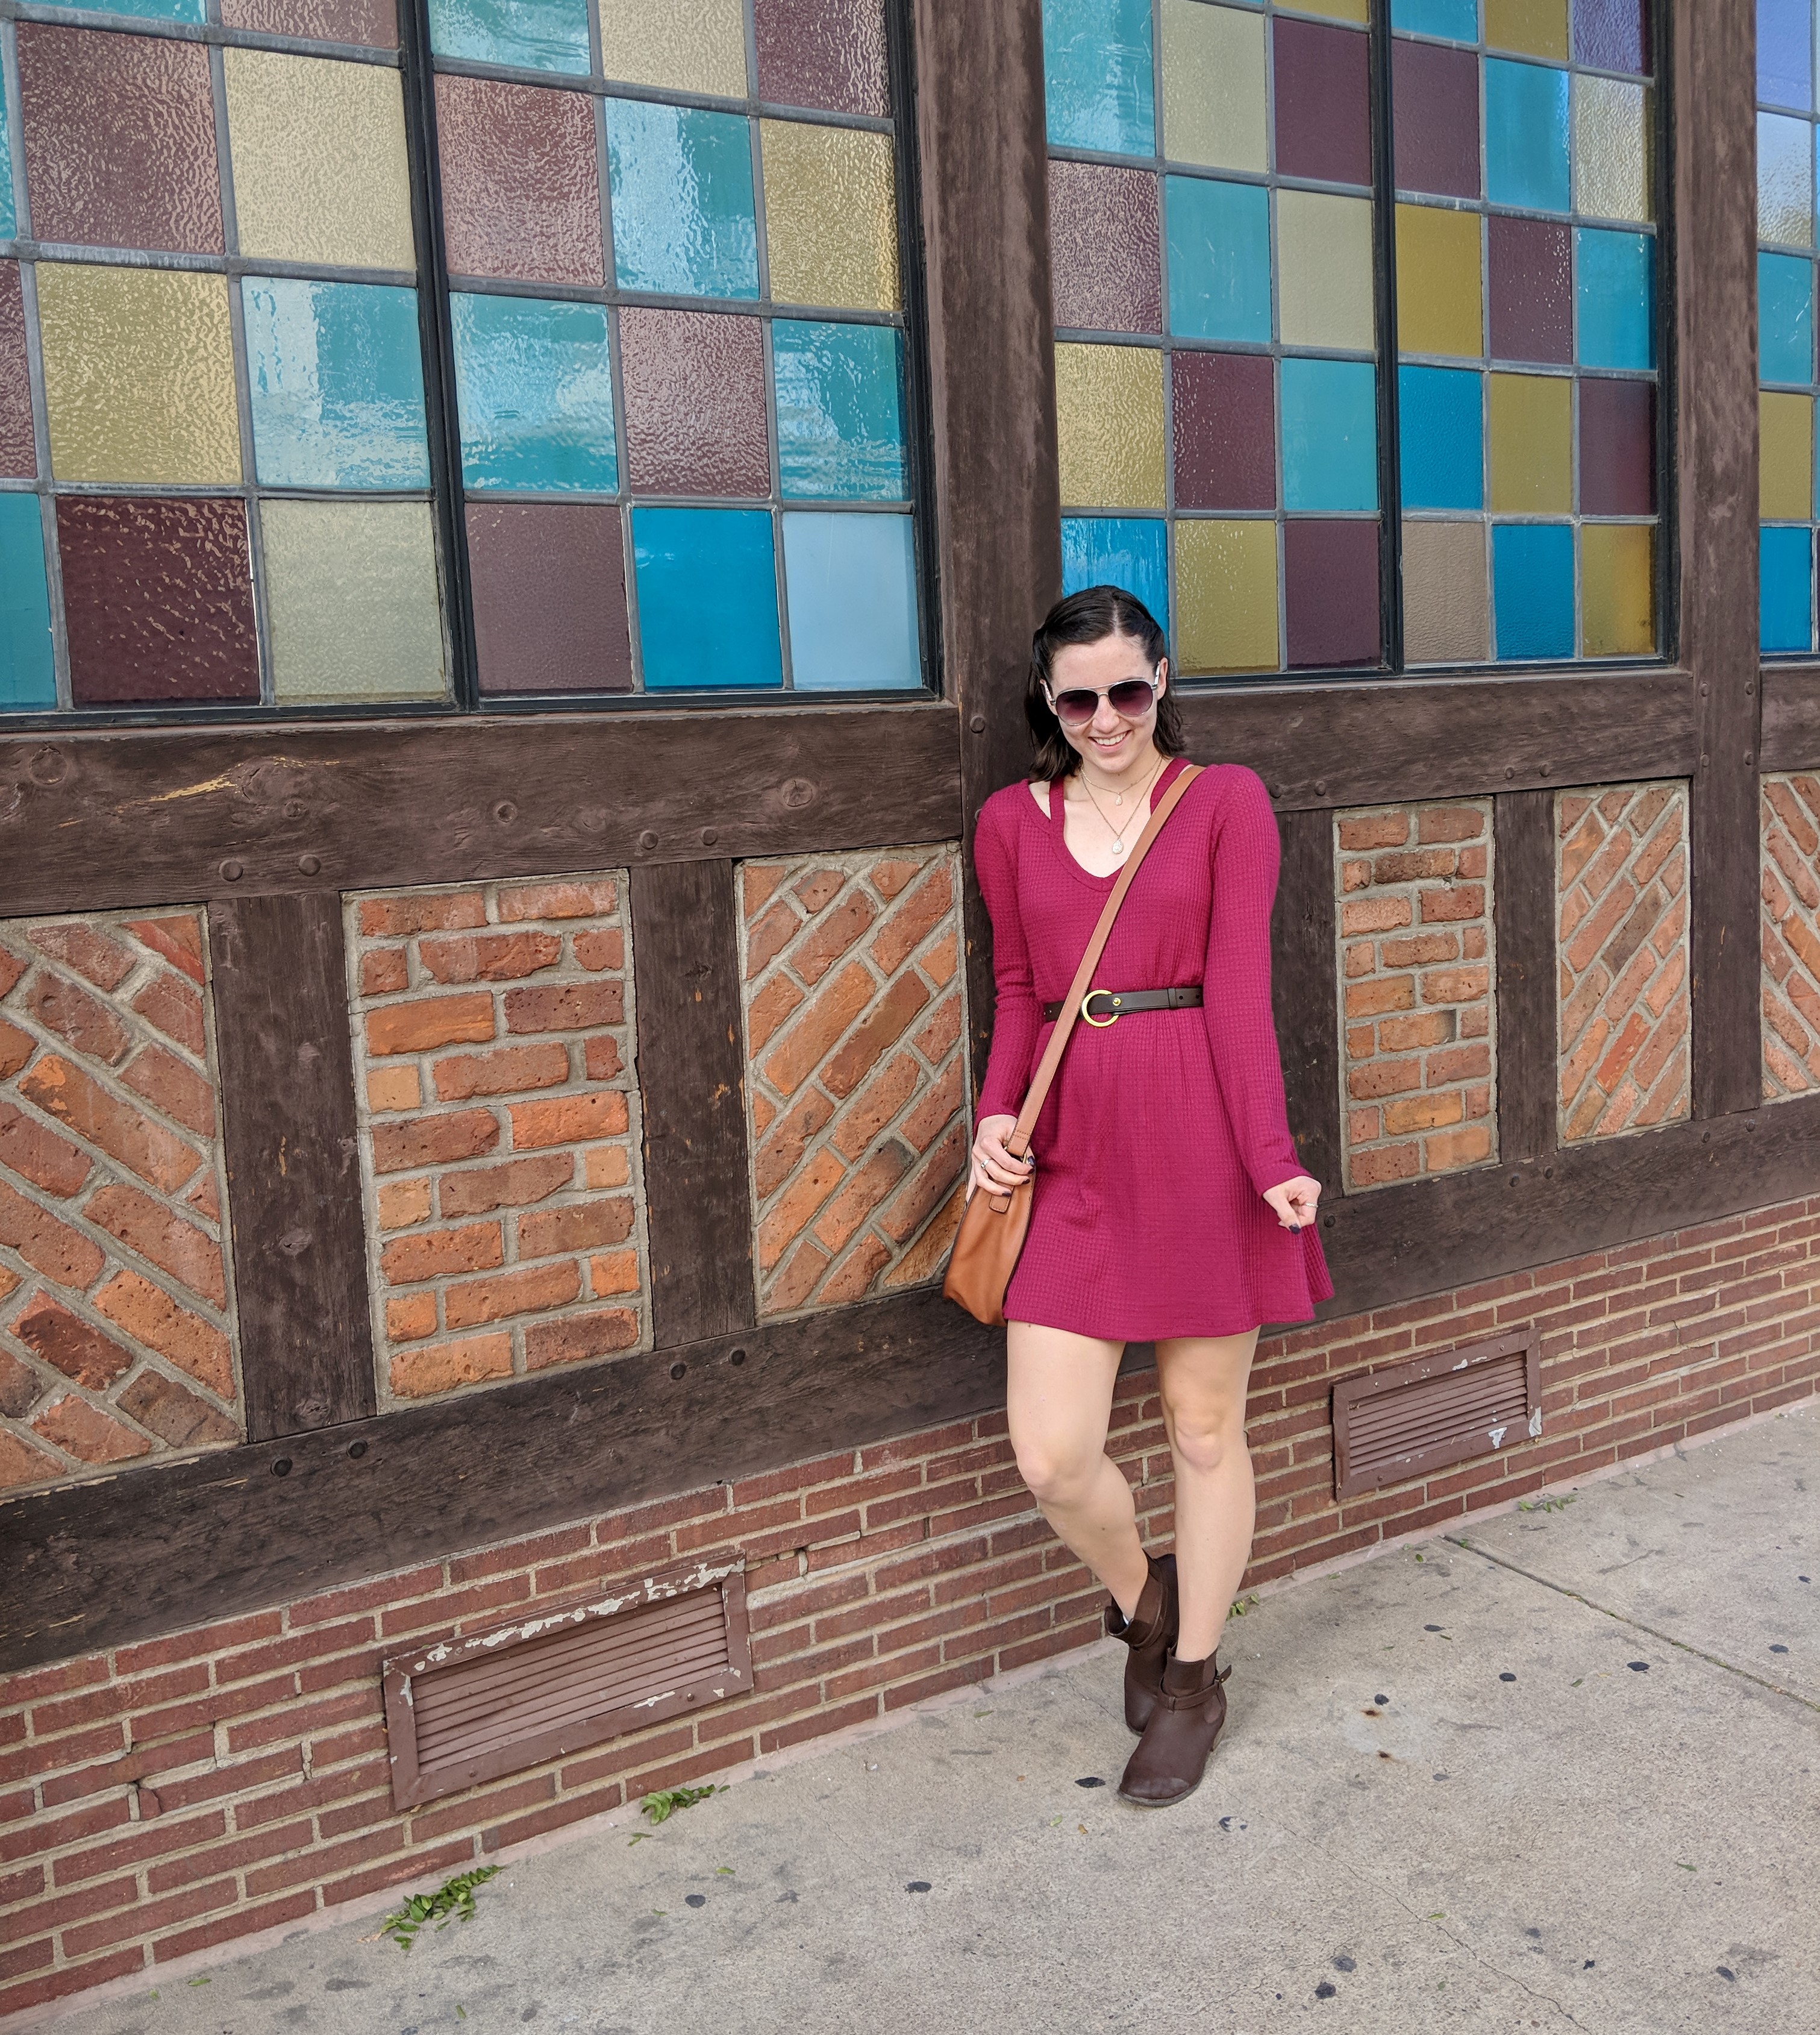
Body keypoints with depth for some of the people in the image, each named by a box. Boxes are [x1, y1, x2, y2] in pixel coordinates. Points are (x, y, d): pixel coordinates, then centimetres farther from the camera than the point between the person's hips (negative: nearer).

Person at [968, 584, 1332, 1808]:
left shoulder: (1226, 801, 1)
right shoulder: (1011, 823, 10)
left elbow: (1239, 985, -6)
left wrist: (1271, 1156, -15)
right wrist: (996, 1114, -3)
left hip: (1201, 1142, -2)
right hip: (1073, 1155, 3)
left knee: (1206, 1430, 10)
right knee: (1051, 1455, -2)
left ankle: (1193, 1678, 32)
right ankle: (1142, 1598, 32)